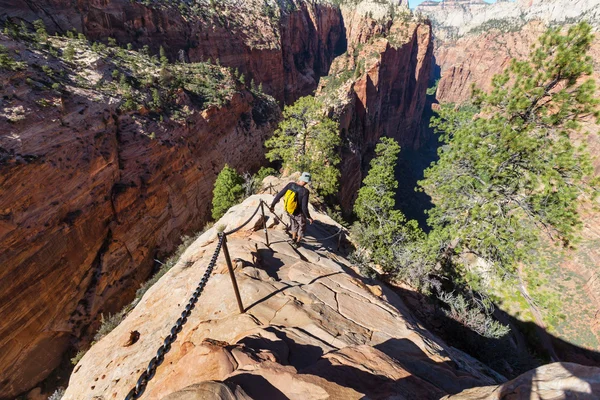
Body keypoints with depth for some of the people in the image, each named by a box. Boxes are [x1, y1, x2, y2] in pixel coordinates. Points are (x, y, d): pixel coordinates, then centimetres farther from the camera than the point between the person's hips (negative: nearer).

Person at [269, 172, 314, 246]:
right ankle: (297, 242, 44)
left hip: (289, 211, 5)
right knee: (302, 226, 27)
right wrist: (309, 217, -14)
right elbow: (304, 208, -30)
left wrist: (272, 204, -1)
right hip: (299, 214, -5)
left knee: (294, 224, 34)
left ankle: (293, 239, 55)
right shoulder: (305, 191, -33)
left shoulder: (290, 184, -18)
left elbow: (279, 195, -13)